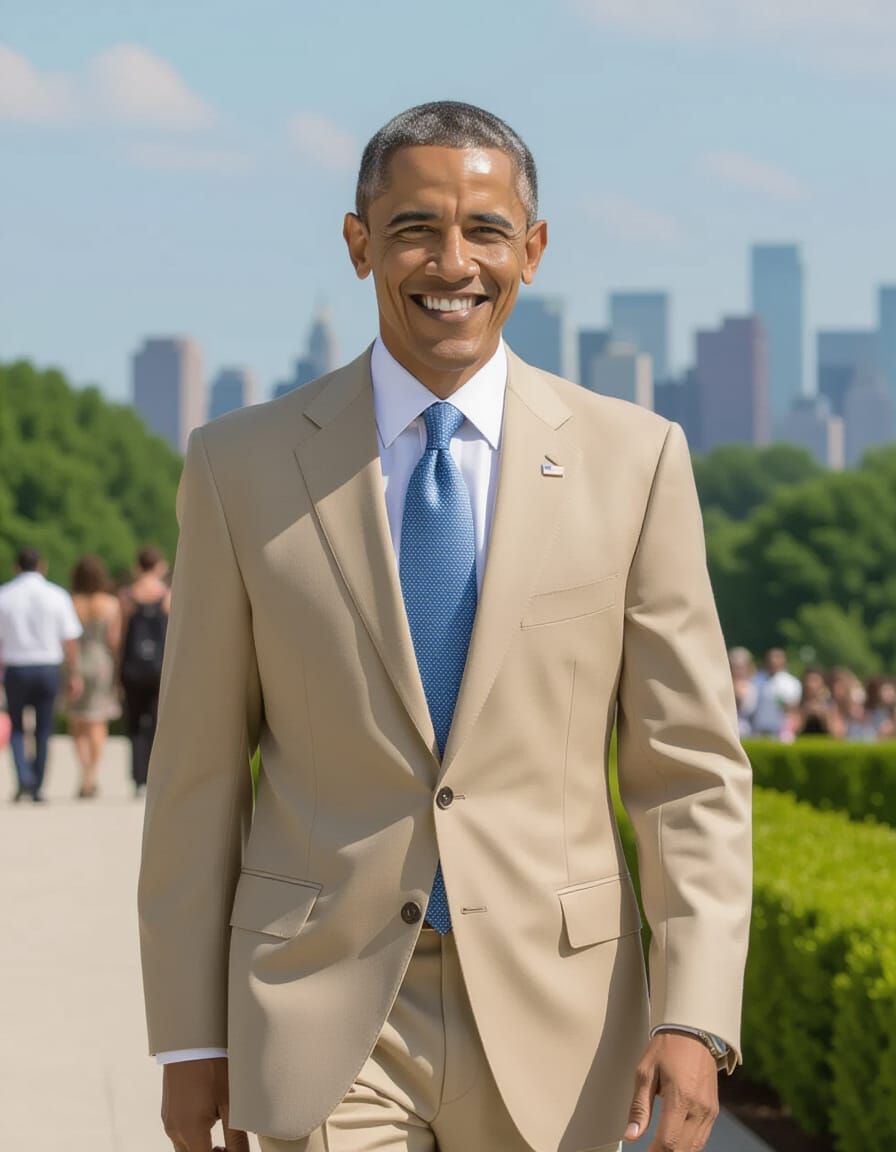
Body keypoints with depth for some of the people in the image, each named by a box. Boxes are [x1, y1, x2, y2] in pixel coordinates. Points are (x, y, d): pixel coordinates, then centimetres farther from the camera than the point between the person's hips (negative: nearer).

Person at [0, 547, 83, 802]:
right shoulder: (57, 596, -1)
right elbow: (70, 640, -3)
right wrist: (74, 675, 3)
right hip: (48, 668, 0)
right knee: (43, 730, 12)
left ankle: (24, 778, -7)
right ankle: (38, 788, 13)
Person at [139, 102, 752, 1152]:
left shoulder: (632, 461, 0)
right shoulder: (245, 466, 0)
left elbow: (691, 769, -1)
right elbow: (197, 771, 4)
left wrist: (695, 1019, -11)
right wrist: (189, 1037, 4)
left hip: (548, 1010, 1)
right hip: (326, 1010, -1)